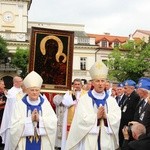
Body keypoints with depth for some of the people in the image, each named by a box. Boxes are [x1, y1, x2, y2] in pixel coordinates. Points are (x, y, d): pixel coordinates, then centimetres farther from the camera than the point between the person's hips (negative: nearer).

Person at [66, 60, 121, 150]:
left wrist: (106, 116, -16)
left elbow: (117, 119, -1)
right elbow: (82, 119, -10)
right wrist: (96, 116, -17)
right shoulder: (84, 99, 0)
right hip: (89, 141, -2)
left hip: (106, 141, 3)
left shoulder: (111, 100, 9)